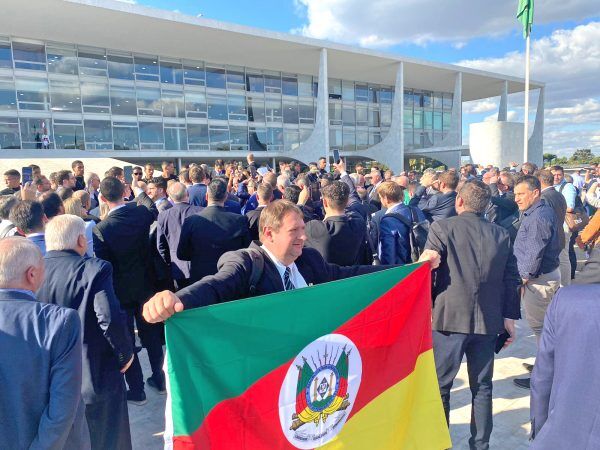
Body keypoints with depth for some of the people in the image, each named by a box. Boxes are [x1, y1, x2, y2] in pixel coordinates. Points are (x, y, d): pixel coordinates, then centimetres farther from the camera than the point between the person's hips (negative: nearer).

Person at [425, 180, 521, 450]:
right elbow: (511, 279, 6)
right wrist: (510, 316, 12)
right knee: (482, 387, 17)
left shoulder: (442, 228, -9)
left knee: (440, 385, 9)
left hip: (449, 318, -4)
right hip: (488, 321, 4)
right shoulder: (502, 234, 4)